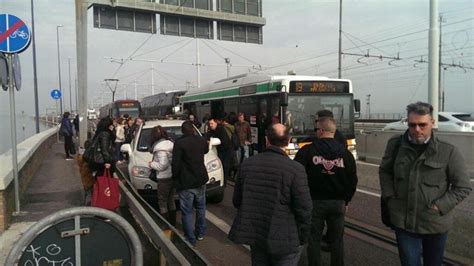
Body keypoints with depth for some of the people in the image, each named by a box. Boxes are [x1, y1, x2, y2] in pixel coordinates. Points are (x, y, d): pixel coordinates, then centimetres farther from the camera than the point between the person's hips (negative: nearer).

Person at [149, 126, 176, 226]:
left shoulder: (160, 147, -17)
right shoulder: (170, 143, 7)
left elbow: (163, 165, -22)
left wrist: (151, 164, -6)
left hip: (164, 178, -8)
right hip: (173, 176, 8)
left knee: (162, 203, 5)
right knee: (171, 201, 19)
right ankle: (172, 223, 28)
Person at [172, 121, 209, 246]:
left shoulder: (179, 143, -16)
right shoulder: (201, 140, 1)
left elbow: (175, 164, -17)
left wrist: (175, 178, -3)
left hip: (185, 183, -5)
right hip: (200, 180, 6)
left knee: (187, 212, 5)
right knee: (200, 207, 22)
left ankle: (190, 239, 11)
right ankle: (200, 233, 34)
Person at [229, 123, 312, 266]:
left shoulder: (247, 163, -3)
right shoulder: (295, 169, -18)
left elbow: (237, 200, 6)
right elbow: (303, 208, -15)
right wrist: (302, 237, 1)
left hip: (253, 235, 5)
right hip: (284, 240, -4)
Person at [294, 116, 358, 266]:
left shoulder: (307, 151, -10)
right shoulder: (345, 153, -1)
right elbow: (352, 180, 3)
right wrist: (345, 200, 14)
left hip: (314, 202, -2)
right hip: (338, 203, 3)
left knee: (314, 240, 10)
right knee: (337, 241, 15)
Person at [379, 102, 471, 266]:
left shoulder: (448, 151, -12)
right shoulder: (395, 144, -5)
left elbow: (463, 187, -5)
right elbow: (384, 171, 9)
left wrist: (439, 206, -13)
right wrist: (390, 197, -2)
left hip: (435, 224, 0)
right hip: (403, 222, 0)